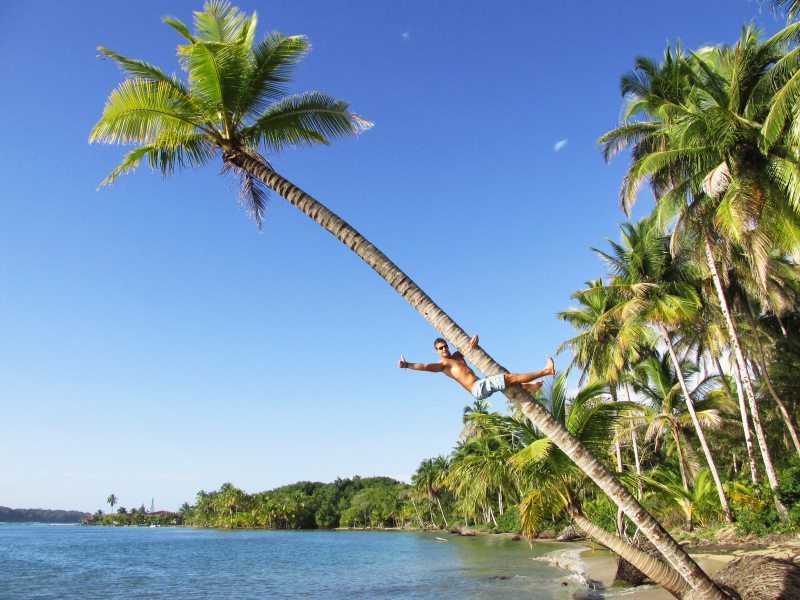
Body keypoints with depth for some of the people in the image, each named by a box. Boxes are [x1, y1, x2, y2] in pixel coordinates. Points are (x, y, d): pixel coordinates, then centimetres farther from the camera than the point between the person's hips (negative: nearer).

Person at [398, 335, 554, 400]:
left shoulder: (458, 355, 21)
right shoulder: (441, 365, -3)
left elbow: (470, 343, 24)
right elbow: (426, 366, -20)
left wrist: (475, 338, -1)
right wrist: (408, 365, -33)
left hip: (483, 385, 8)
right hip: (477, 388, -8)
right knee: (510, 377, -11)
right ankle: (545, 371, -7)